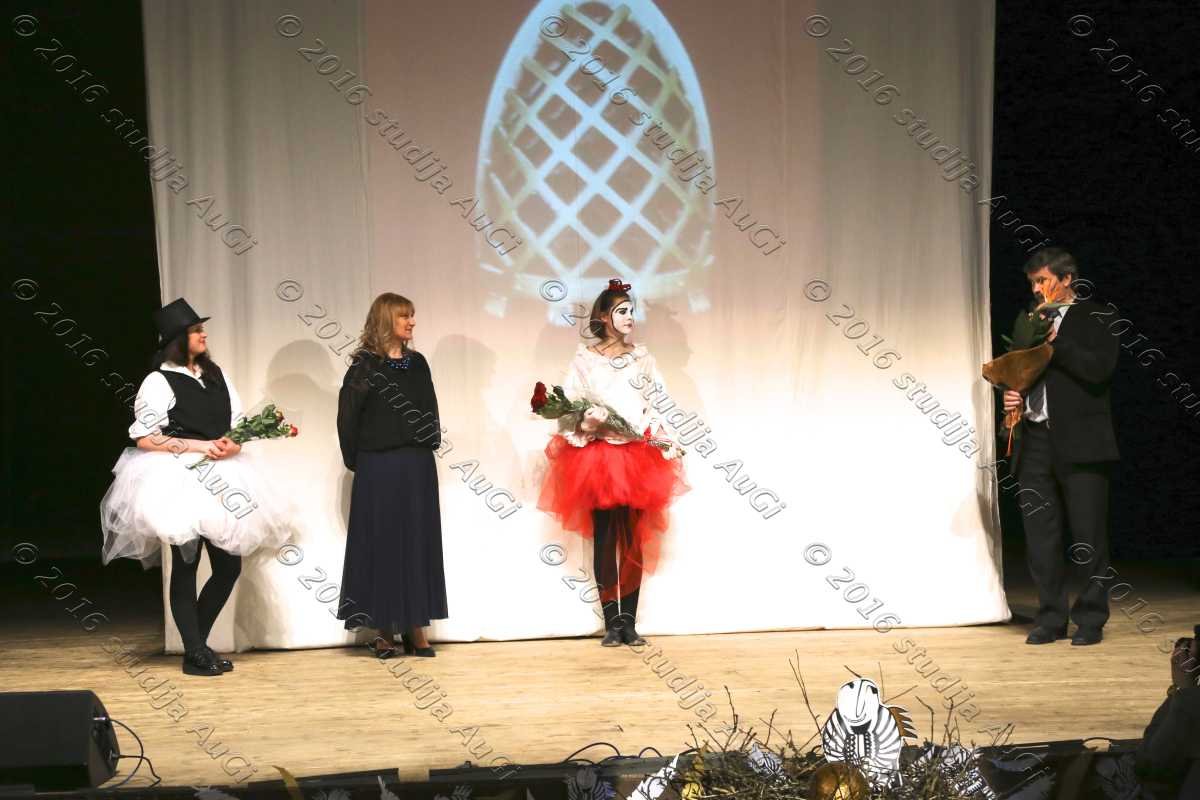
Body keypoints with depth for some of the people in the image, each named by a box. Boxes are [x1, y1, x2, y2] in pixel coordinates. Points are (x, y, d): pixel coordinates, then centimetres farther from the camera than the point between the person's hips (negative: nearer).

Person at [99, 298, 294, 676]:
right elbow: (144, 438, -13)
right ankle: (195, 653, 8)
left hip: (219, 479, 6)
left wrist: (233, 444, -9)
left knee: (229, 565, 5)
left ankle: (198, 642, 21)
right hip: (177, 480, -6)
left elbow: (238, 422, 14)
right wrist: (197, 446, -18)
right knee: (185, 567, 1)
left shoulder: (215, 375, 10)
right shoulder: (159, 382, -8)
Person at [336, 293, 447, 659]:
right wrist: (355, 460, -4)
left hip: (417, 465, 5)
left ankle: (415, 627, 8)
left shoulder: (418, 363, 11)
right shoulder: (366, 366, -4)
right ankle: (384, 631, 3)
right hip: (379, 467, -5)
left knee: (418, 543, 4)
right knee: (383, 543, -2)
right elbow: (348, 415, -5)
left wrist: (429, 446, 6)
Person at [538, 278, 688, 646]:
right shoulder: (584, 358, 2)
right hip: (597, 456, -2)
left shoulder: (642, 357, 9)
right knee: (604, 539, -2)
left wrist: (657, 431, -9)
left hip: (637, 457, 2)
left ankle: (629, 621, 3)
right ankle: (611, 621, 1)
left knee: (633, 540, 0)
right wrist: (584, 423, -19)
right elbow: (568, 405, 0)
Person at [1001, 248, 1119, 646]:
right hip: (1035, 442, 6)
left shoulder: (1094, 317, 0)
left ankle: (1090, 619, 5)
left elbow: (1100, 368, -14)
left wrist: (1055, 343, -15)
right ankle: (1051, 618, 12)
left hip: (1079, 443, -6)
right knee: (1040, 536, 5)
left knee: (1088, 535, -1)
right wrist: (1011, 394, 4)